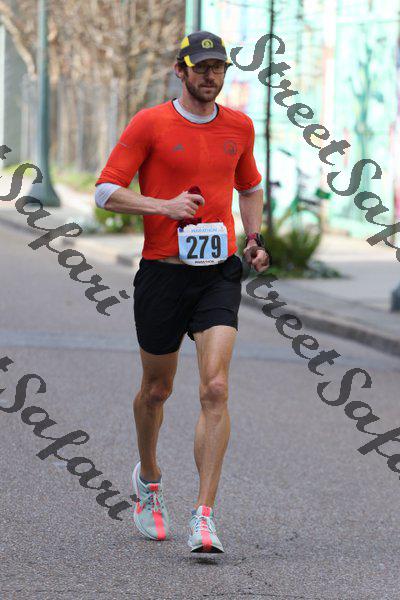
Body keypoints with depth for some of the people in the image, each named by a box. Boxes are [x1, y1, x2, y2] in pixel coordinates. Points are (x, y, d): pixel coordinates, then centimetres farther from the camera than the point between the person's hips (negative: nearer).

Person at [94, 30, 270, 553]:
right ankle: (148, 478, 42)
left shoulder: (240, 126, 9)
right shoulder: (150, 124, -3)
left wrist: (255, 239, 9)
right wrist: (164, 206, -19)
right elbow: (106, 191, -6)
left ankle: (204, 516, -13)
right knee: (157, 389, 12)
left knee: (215, 388, -14)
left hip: (220, 274, 2)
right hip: (163, 271, -2)